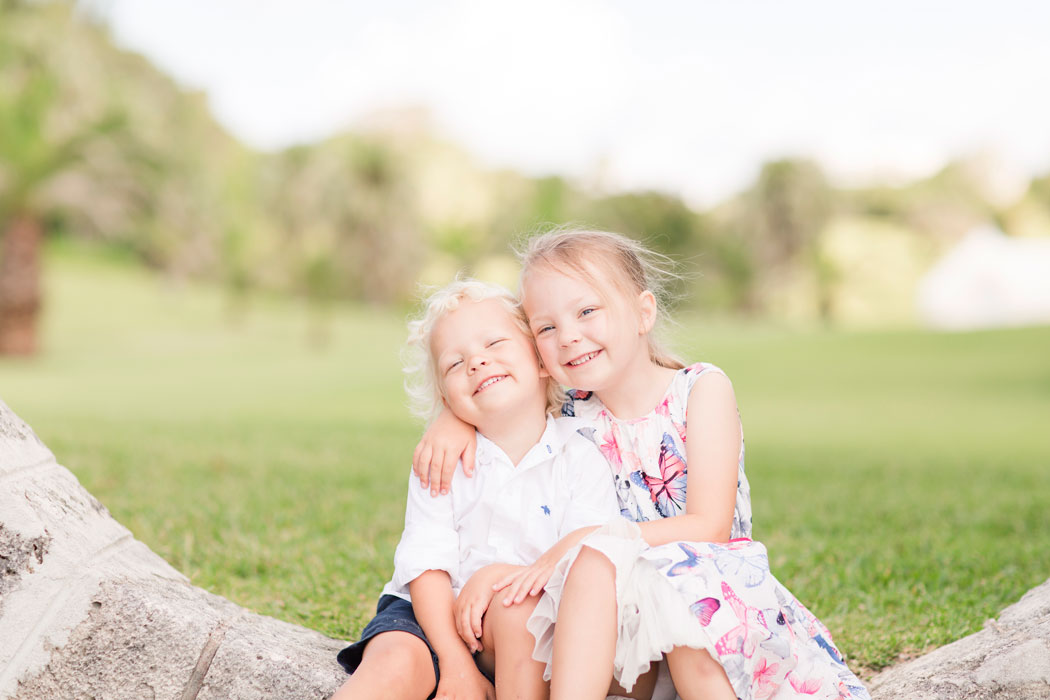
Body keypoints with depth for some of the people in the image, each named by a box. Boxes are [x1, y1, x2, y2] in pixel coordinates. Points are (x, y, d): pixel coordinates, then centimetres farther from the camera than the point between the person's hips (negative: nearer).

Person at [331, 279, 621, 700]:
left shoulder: (581, 460, -3)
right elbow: (427, 564, -9)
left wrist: (501, 575, -25)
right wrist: (455, 663, -20)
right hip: (432, 614, 1)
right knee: (395, 664, -29)